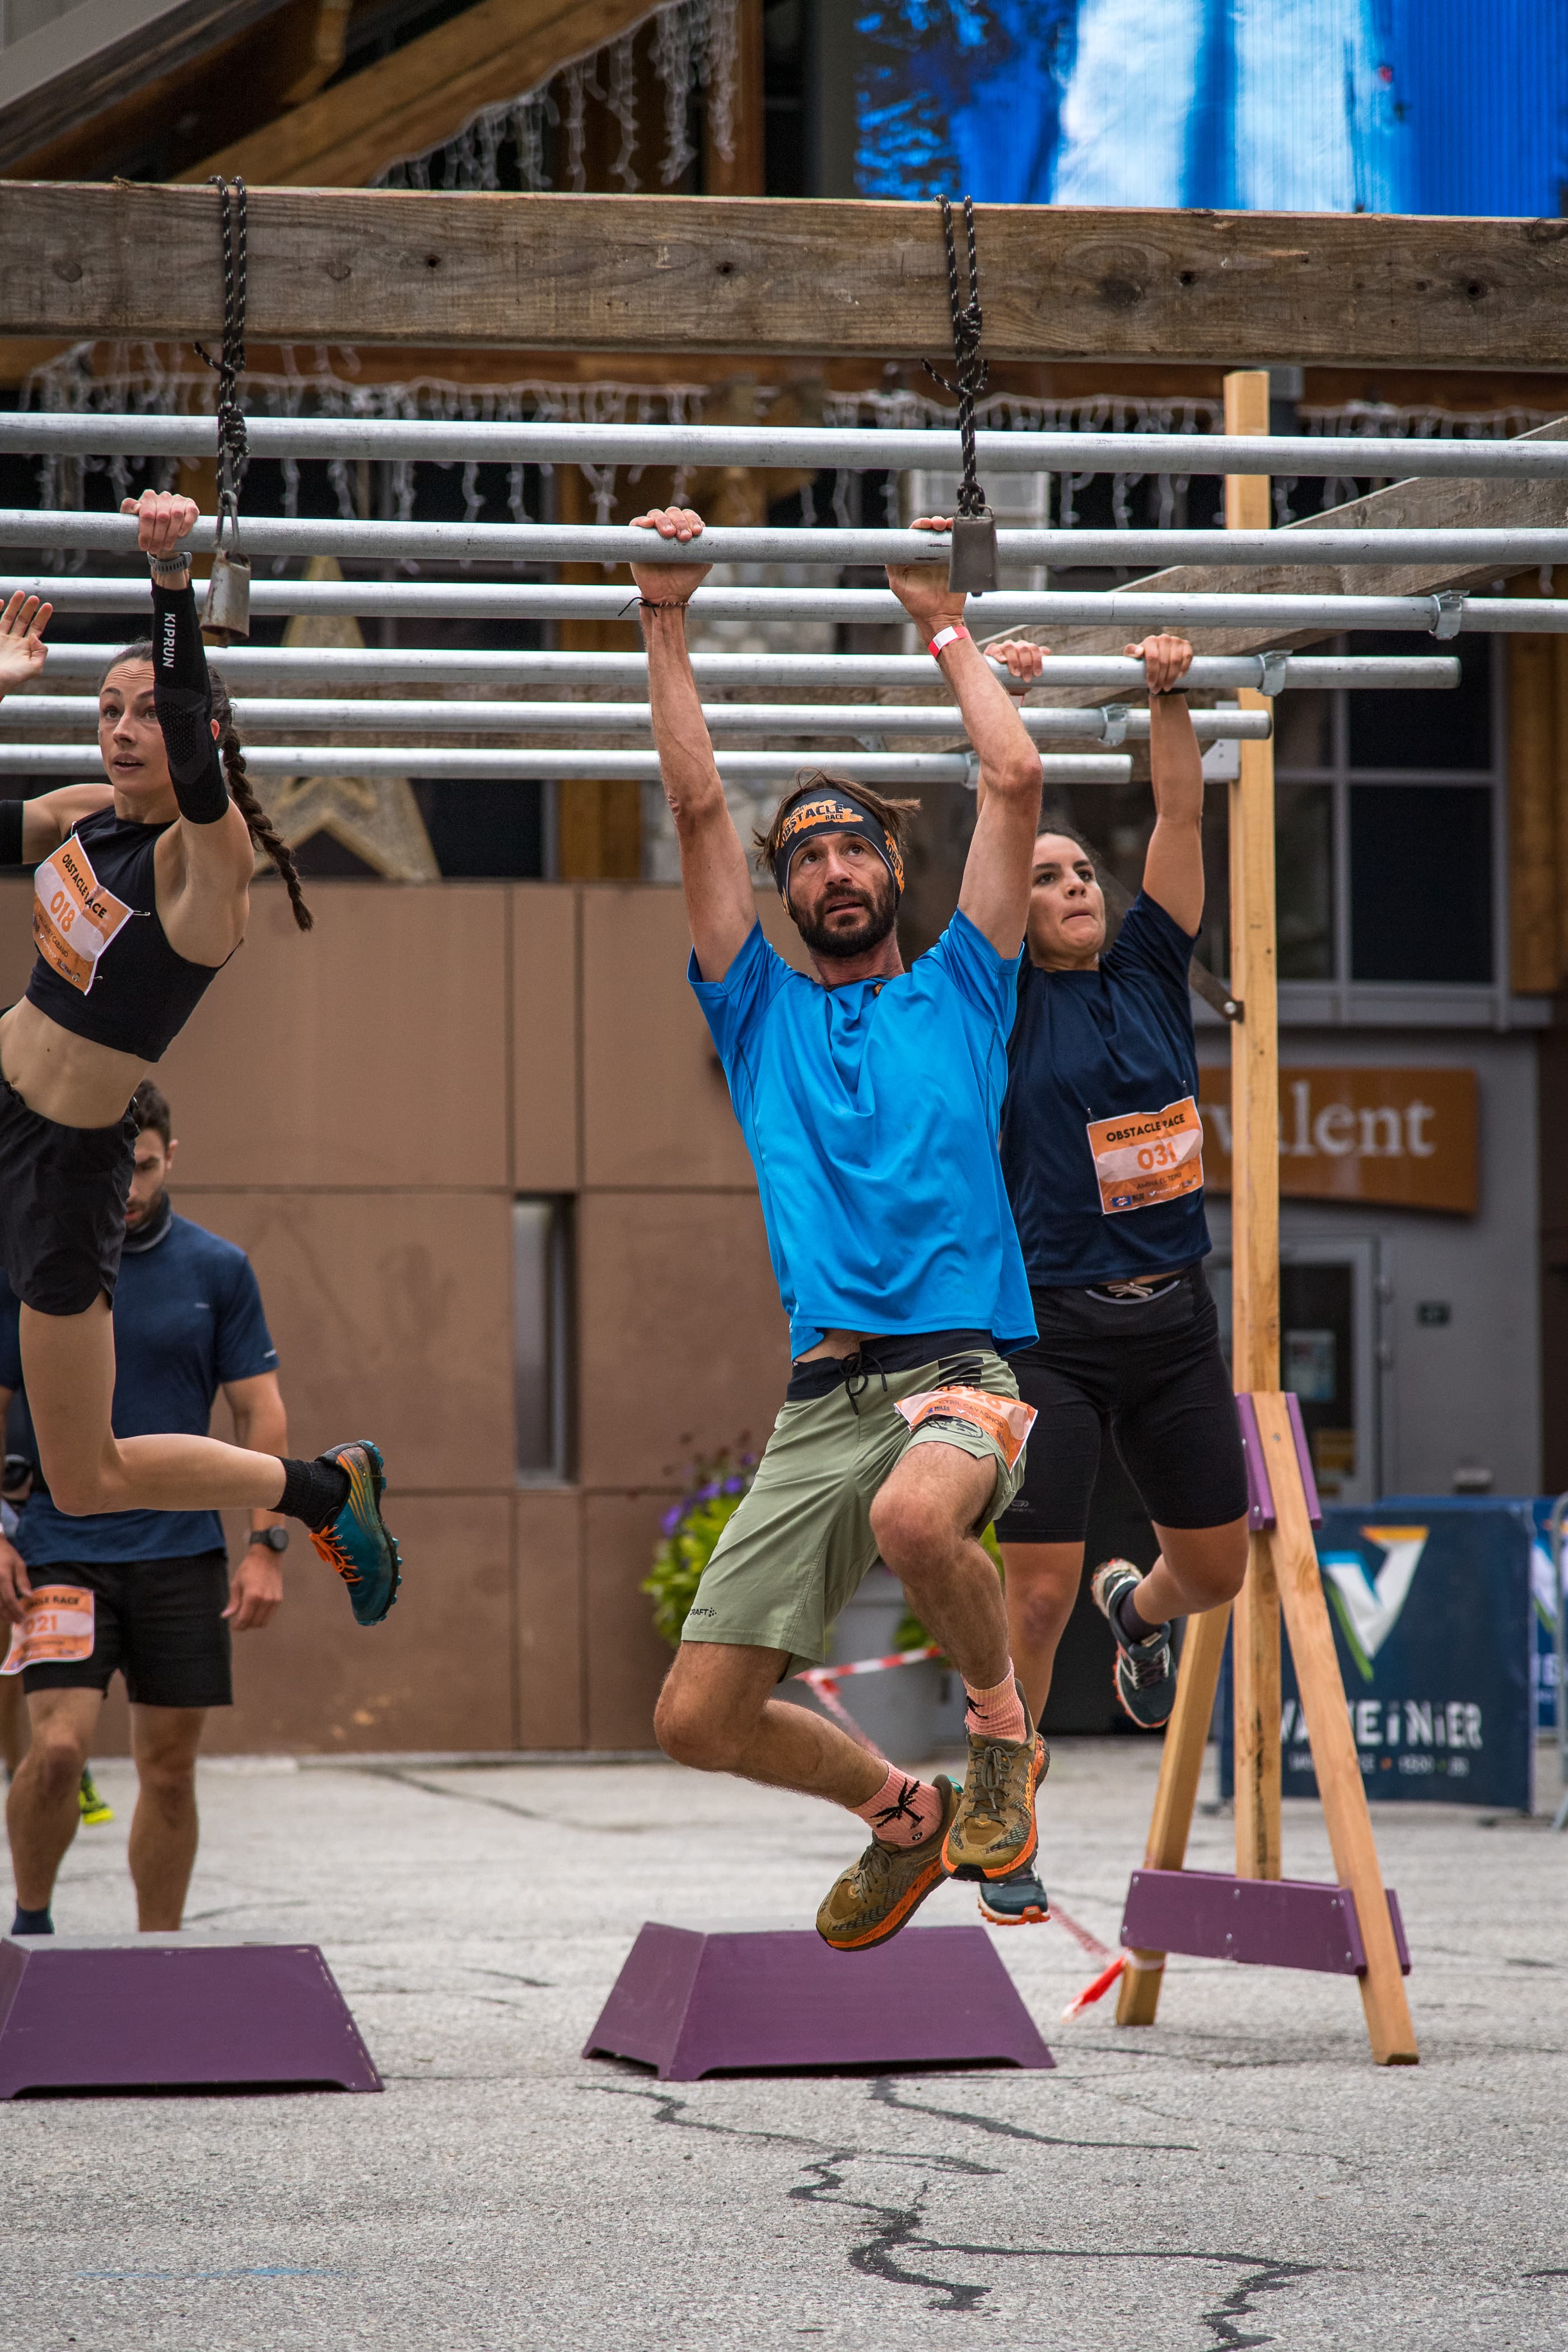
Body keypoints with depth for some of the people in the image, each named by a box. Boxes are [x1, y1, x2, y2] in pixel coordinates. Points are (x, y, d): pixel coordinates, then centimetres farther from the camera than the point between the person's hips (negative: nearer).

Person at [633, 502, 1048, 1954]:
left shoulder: (959, 995, 15)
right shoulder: (761, 1011, 19)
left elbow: (1017, 782, 9)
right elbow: (699, 805, 12)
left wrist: (947, 626, 16)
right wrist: (667, 622, 10)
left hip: (958, 1370, -3)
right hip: (821, 1398, 3)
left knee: (918, 1514, -40)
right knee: (699, 1719, -3)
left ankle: (1003, 1730, -8)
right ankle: (898, 1813, 27)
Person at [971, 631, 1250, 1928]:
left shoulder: (1151, 971, 9)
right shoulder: (1011, 999, -2)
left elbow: (1184, 817, 4)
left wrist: (1171, 699, -5)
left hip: (1175, 1321, 5)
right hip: (1054, 1324, -5)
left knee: (1218, 1568, 15)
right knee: (1039, 1594, -7)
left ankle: (1137, 1608, 51)